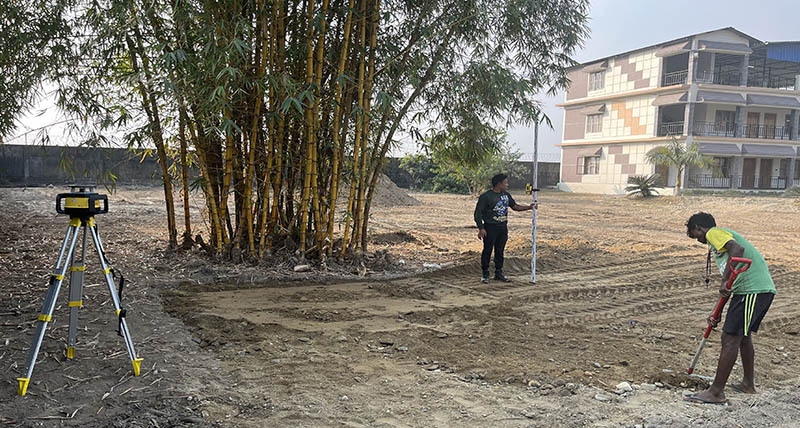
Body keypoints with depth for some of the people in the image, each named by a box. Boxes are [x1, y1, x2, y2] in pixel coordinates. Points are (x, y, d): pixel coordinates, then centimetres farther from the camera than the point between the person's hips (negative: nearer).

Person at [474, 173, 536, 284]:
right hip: (490, 228, -6)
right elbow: (478, 213, -10)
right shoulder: (486, 196, -10)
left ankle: (498, 273, 21)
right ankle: (485, 274, 9)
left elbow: (515, 206, 19)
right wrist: (481, 228, -17)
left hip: (503, 227, 6)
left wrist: (529, 207, 6)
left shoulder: (506, 195, 12)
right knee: (487, 251, -1)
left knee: (500, 251, 11)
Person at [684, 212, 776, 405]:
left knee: (730, 338, -8)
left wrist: (725, 281, -23)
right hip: (763, 288, 10)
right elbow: (732, 285, 28)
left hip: (752, 290, -10)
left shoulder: (714, 233, 0)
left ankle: (716, 393, -5)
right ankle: (748, 384, 36)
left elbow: (737, 249, -22)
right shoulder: (724, 236, 29)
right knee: (743, 335, 23)